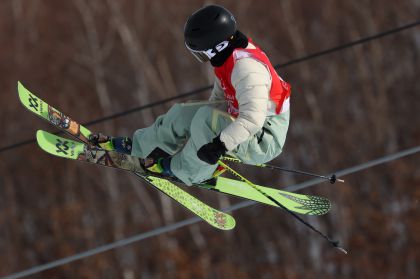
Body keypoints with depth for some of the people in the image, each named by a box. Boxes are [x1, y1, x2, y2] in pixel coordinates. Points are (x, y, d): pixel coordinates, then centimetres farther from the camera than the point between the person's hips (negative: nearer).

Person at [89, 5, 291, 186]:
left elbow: (252, 119, -39)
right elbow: (220, 95, 16)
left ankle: (187, 171, -6)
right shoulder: (230, 56, -1)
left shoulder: (246, 68, -32)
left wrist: (220, 144, -44)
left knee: (206, 119, -28)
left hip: (265, 140, -10)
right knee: (182, 114, 9)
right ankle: (134, 146, 25)